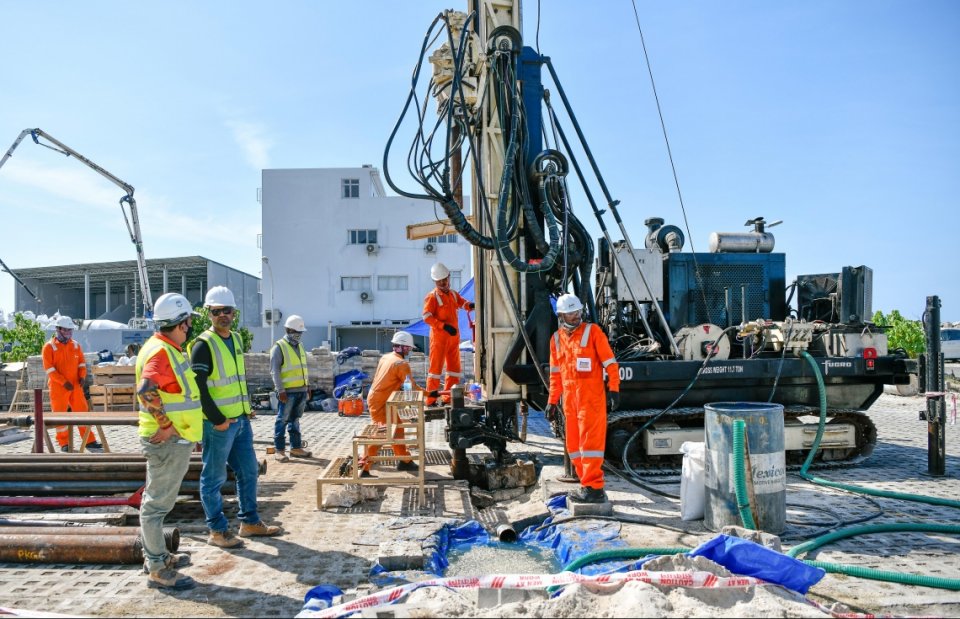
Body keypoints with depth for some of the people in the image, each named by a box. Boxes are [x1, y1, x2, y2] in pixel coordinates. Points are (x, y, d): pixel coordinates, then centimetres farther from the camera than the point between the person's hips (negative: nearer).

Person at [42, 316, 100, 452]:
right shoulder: (49, 347, -5)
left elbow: (82, 362, 13)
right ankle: (64, 443, 14)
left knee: (82, 412, 4)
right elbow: (49, 368, -10)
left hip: (75, 385, 4)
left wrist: (82, 377, -4)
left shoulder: (75, 345, 10)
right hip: (58, 387, -4)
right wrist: (63, 382, -16)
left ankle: (89, 441, 9)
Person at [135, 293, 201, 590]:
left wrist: (178, 429, 22)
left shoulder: (169, 349, 14)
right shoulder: (160, 351, -18)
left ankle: (156, 555, 33)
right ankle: (158, 570, 5)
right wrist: (166, 425, -25)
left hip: (174, 439, 11)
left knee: (157, 501, 19)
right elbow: (146, 391, -32)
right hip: (167, 441, -11)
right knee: (157, 503, -3)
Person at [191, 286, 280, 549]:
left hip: (241, 419, 8)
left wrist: (247, 407, 15)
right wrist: (217, 420, -17)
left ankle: (250, 522, 28)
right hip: (218, 424, -8)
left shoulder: (236, 339, 12)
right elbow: (198, 387, -18)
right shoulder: (203, 344, -13)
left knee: (249, 471, 15)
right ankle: (217, 530, 16)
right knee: (214, 477, 4)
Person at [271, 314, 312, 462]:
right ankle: (279, 450, 4)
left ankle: (296, 447, 20)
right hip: (287, 391, -7)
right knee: (282, 420, -1)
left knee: (295, 420, 14)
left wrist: (308, 386, 18)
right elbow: (275, 371, -12)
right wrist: (280, 390, -17)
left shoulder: (300, 347, 16)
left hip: (301, 390, 7)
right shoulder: (279, 347, -7)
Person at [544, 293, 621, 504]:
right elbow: (555, 373, 18)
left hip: (591, 397, -6)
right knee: (573, 444, 9)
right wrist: (552, 400, 17)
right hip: (569, 398, 6)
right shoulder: (556, 338, 12)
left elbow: (610, 362, -4)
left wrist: (614, 389, -11)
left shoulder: (592, 331, -3)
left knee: (590, 440, -8)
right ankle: (589, 483, 19)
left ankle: (593, 488, -4)